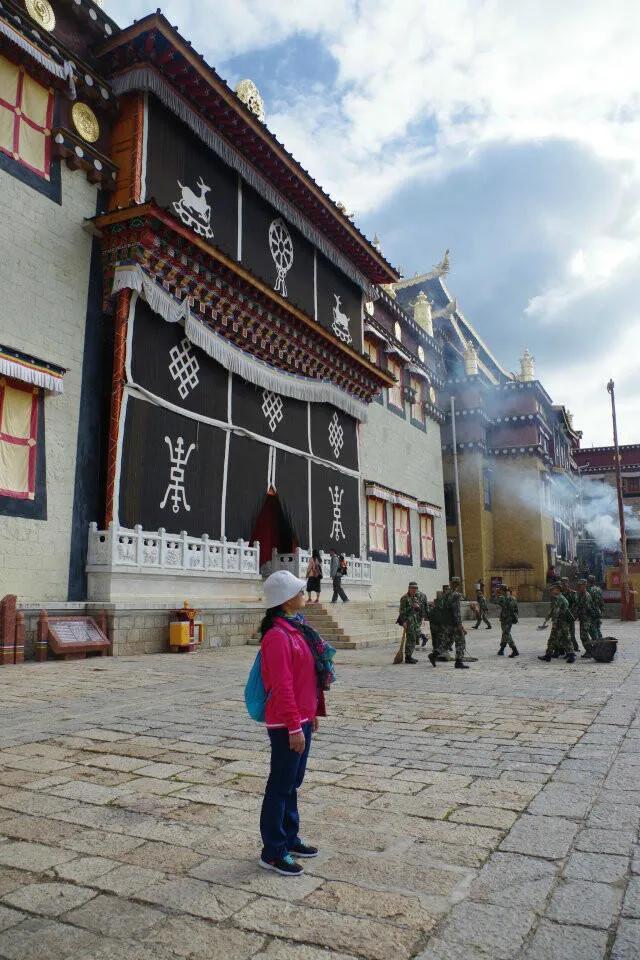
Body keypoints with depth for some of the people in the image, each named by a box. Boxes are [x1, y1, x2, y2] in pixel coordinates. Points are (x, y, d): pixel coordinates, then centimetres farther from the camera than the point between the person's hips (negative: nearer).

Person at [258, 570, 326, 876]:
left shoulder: (295, 629, 9)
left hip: (301, 718, 9)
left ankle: (289, 838, 33)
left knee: (293, 782, 19)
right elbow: (282, 687, -22)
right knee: (281, 786, 3)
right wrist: (294, 727, -20)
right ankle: (272, 851, 16)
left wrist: (312, 712, 18)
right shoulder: (277, 636, -21)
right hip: (286, 724, -9)